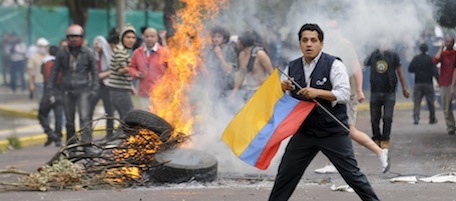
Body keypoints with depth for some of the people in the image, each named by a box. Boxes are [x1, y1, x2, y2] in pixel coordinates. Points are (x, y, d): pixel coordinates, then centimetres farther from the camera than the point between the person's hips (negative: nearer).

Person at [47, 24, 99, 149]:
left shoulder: (87, 53, 1)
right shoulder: (62, 53, 5)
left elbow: (94, 71, 7)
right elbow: (55, 71, 11)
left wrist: (94, 89, -1)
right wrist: (50, 88, 7)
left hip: (83, 90, -2)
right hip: (67, 90, 2)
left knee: (84, 118, -14)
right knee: (69, 120, 7)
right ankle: (70, 146, 18)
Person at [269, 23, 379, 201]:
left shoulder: (333, 65, -9)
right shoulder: (293, 67, 6)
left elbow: (344, 94, -17)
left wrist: (318, 92, -28)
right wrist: (283, 89, -9)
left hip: (333, 131, -4)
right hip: (305, 131, 4)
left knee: (352, 173, -2)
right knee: (285, 174, 7)